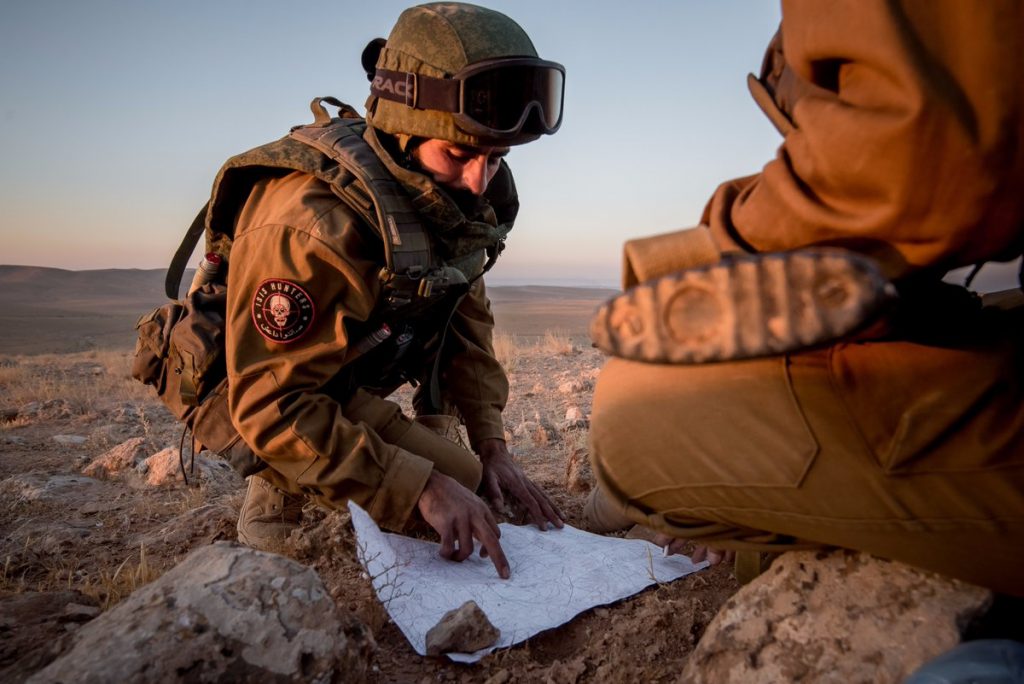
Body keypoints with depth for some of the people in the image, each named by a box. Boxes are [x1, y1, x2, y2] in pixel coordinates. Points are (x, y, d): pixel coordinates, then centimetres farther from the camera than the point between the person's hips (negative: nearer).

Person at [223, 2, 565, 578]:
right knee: (456, 481, -21)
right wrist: (424, 488, -37)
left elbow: (468, 321, 1)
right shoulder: (313, 227, -34)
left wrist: (493, 445, -6)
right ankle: (284, 488, -3)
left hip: (349, 384, 7)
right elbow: (274, 406, -33)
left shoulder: (461, 196, -10)